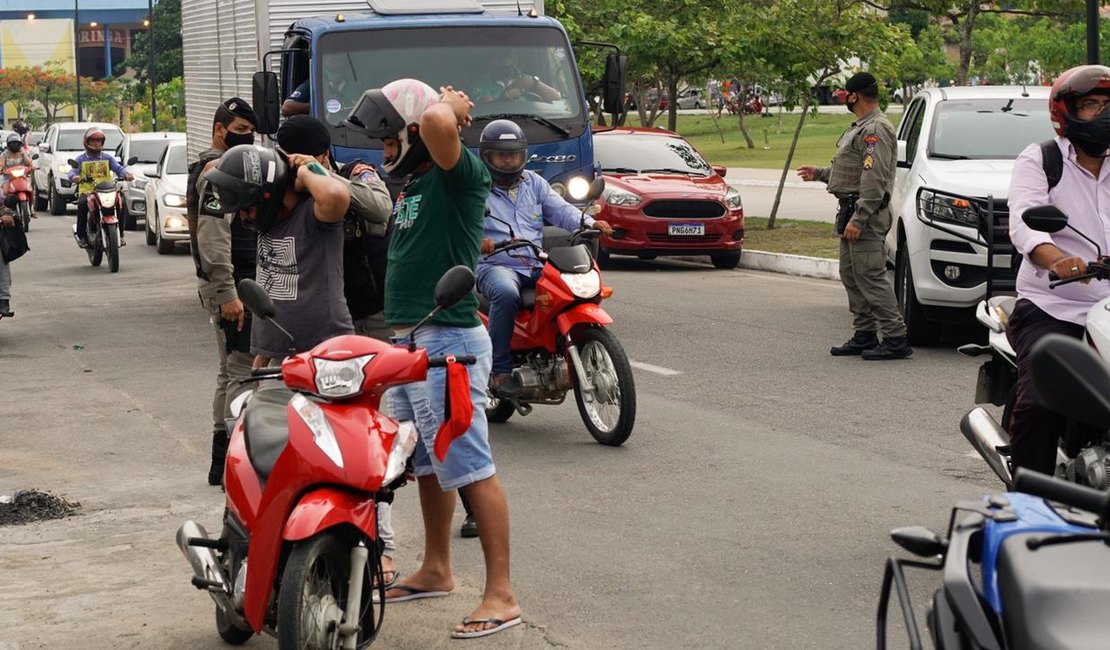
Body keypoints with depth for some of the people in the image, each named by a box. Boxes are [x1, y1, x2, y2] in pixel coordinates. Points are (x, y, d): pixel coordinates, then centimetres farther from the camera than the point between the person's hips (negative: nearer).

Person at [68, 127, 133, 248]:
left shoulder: (108, 158, 18)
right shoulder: (81, 159, 13)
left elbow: (118, 168, 3)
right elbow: (73, 171, -3)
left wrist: (126, 174, -20)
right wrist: (74, 176, -28)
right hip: (87, 191, -1)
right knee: (82, 203, -34)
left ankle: (119, 234, -12)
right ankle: (82, 235, -23)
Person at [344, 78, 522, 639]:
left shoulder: (460, 173, -12)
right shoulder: (411, 183, 16)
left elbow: (437, 121, -33)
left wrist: (449, 105, -14)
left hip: (446, 343, -10)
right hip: (409, 341, 10)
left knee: (471, 470, -10)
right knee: (427, 466, 20)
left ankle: (501, 596, -8)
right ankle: (436, 571, 33)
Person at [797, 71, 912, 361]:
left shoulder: (875, 130, -15)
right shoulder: (861, 128, 19)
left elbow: (874, 179, -22)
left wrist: (858, 219, -25)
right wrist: (819, 173, 37)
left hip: (866, 215, -11)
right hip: (852, 212, 11)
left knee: (871, 277, -12)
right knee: (852, 276, 13)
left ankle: (896, 339, -11)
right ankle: (865, 336, 19)